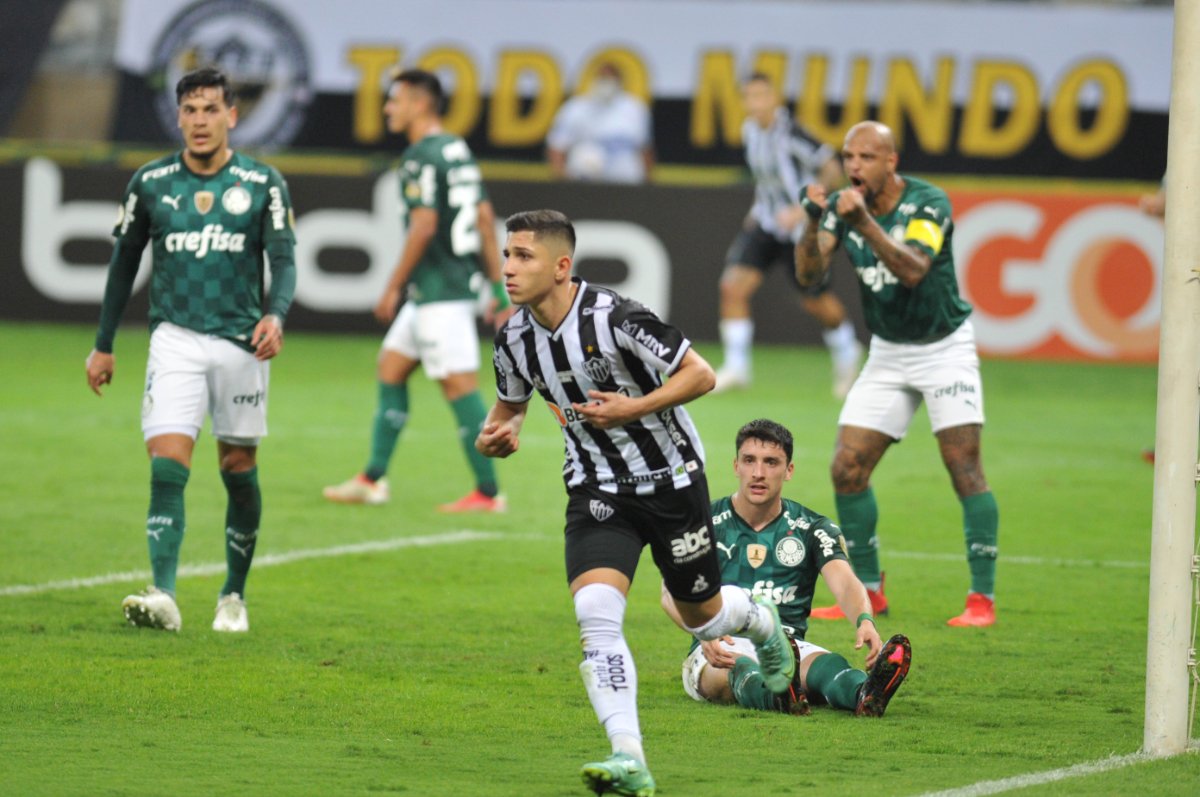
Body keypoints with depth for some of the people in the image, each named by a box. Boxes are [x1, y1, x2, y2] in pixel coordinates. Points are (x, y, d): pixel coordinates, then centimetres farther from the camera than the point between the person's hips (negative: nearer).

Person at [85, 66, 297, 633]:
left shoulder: (262, 184, 1)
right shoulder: (150, 183, 5)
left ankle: (234, 596, 23)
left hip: (241, 342, 0)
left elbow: (284, 261, -2)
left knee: (238, 469, 7)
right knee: (167, 465, -15)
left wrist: (275, 315, -23)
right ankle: (163, 597, -23)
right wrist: (103, 344, 14)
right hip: (175, 338, 0)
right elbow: (124, 262, 14)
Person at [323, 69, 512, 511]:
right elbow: (486, 218, 15)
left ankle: (488, 492, -6)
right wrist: (499, 288, 17)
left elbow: (423, 226, -20)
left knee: (459, 385, -7)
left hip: (437, 291, -10)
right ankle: (373, 479, 18)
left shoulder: (421, 157, -14)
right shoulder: (458, 151, 14)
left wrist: (393, 288, -13)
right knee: (391, 366, 15)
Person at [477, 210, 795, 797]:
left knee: (703, 618, 13)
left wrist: (633, 408, -27)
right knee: (596, 613, -20)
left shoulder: (613, 319, -24)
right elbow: (512, 401, 16)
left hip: (670, 479, -3)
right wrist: (499, 432, -7)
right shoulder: (513, 339, -6)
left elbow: (700, 374, -17)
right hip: (597, 490, 4)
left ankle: (761, 621, 52)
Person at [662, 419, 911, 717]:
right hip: (720, 649, -1)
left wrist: (864, 621, -32)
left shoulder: (813, 529, 12)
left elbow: (844, 583, -6)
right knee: (739, 668, -39)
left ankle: (866, 694, -68)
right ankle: (776, 695, -73)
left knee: (828, 664, -34)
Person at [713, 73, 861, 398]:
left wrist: (804, 209, -23)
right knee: (733, 285, -12)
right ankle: (736, 366, -6)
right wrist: (759, 204, 13)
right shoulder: (750, 131, 1)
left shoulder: (790, 134, -21)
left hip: (800, 226, -6)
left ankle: (846, 352, 38)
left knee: (816, 302, 9)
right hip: (766, 222, 6)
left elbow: (832, 171, -18)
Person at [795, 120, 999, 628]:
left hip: (944, 347, -5)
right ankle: (868, 591, 10)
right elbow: (809, 273, -13)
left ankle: (982, 599, -9)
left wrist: (865, 224, -44)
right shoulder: (842, 206, -4)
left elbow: (912, 270, -34)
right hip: (887, 352, 5)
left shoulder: (928, 204, -18)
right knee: (847, 469, -3)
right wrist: (813, 223, -29)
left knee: (964, 467, -14)